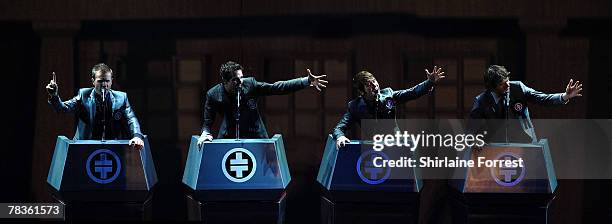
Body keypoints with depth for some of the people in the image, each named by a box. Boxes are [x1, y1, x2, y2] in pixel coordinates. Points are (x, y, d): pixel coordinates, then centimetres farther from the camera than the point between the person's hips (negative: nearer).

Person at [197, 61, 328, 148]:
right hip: (228, 139, 0)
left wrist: (307, 81, -14)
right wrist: (205, 133, -20)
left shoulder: (250, 84, -10)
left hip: (255, 137, 0)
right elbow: (207, 122, 2)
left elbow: (278, 88, -8)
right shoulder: (213, 95, -9)